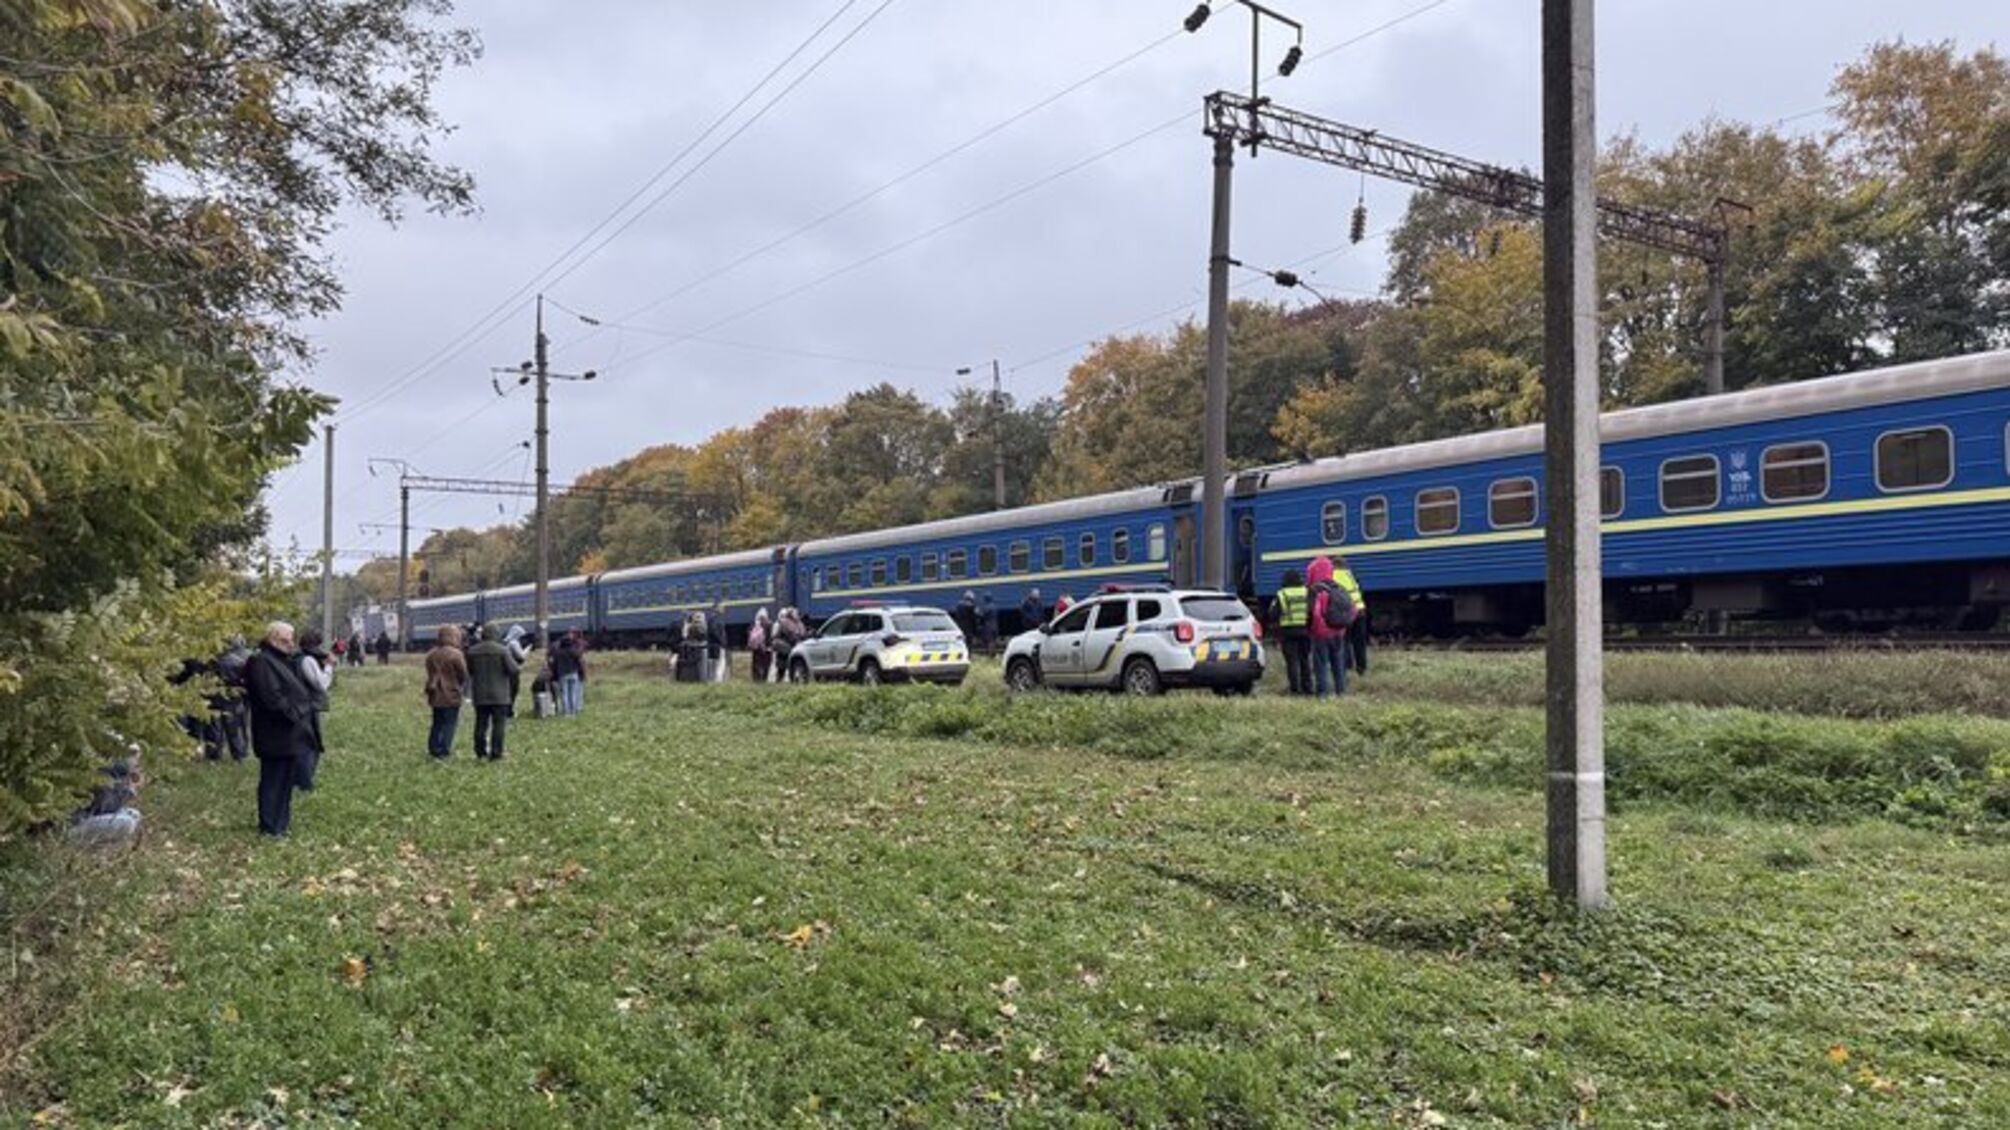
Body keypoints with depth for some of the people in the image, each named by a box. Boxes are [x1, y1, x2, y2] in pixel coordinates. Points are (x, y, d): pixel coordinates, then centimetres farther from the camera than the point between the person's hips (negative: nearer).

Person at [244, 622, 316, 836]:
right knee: (274, 779, -2)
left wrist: (305, 711, 5)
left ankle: (282, 820, 26)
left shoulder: (282, 660, 16)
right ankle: (271, 825, 6)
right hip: (276, 734, -10)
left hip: (288, 733, 10)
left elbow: (296, 689, 20)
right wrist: (294, 717, -17)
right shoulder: (261, 662, -16)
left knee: (285, 778, 17)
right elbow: (272, 697, -24)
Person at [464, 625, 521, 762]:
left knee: (481, 724, 11)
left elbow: (469, 671, 11)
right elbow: (513, 669, -13)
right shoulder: (502, 650, -10)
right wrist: (520, 667, 9)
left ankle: (480, 753, 16)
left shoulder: (472, 651, 3)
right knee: (498, 724, 0)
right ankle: (496, 754, -2)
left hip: (480, 695, 4)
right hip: (499, 695, -4)